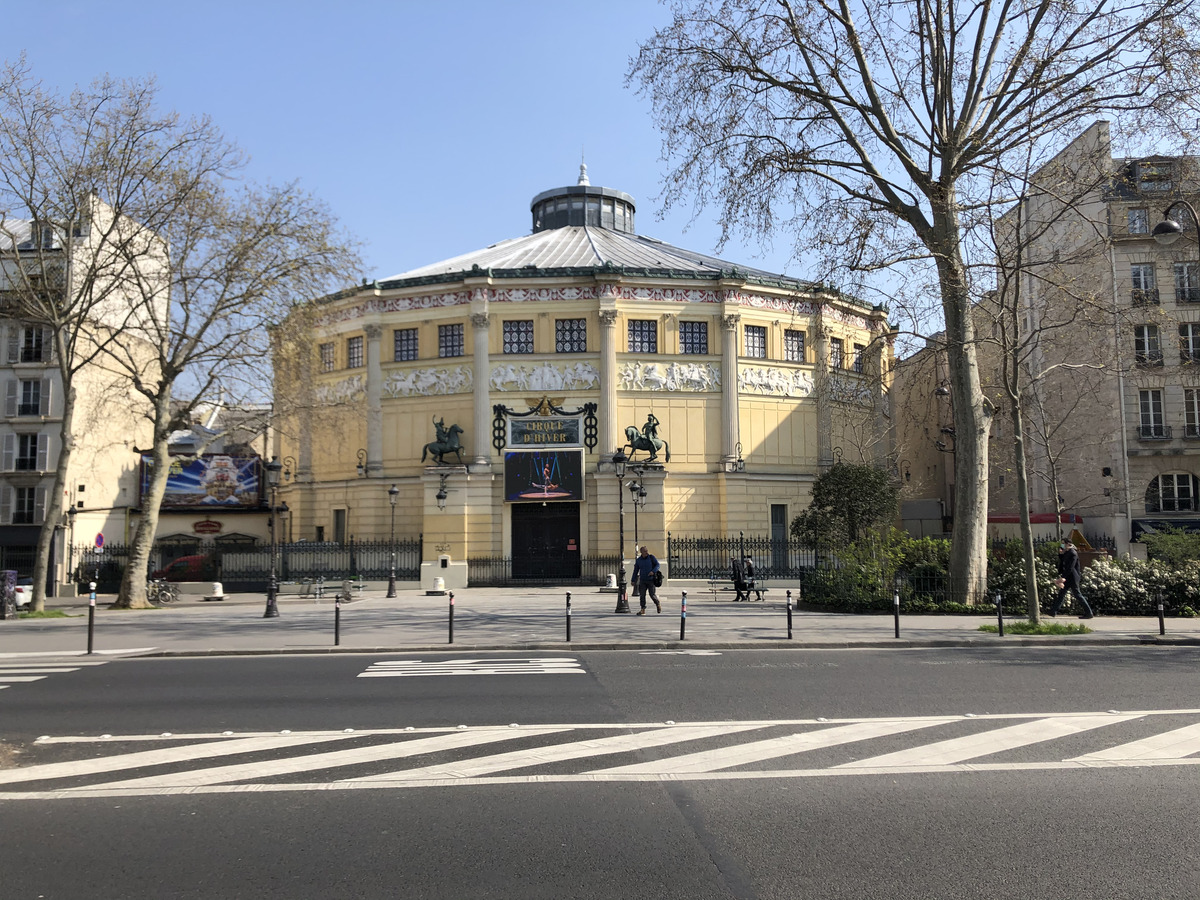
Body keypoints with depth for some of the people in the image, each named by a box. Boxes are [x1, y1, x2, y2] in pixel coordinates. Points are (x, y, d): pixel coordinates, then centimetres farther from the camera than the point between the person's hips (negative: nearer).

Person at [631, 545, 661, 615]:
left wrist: (653, 571, -23)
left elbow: (657, 565, -4)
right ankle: (643, 610, 0)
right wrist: (633, 580, 7)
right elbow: (635, 571, 9)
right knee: (642, 595, -5)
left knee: (652, 595, -4)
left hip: (651, 580, -3)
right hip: (642, 580, 3)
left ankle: (658, 604, 24)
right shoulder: (638, 560, 3)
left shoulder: (651, 557, -4)